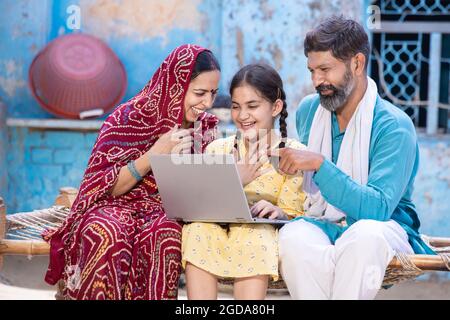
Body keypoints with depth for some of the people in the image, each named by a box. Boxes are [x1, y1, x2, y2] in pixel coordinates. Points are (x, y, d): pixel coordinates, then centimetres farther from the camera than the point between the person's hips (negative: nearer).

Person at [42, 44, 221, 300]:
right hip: (116, 208, -2)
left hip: (167, 213, 2)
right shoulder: (126, 120, -6)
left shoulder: (205, 126, 6)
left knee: (166, 233, -35)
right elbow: (102, 189, -8)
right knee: (107, 232, -38)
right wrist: (155, 154, -18)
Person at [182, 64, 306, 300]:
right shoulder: (217, 149, 13)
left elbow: (293, 216, 0)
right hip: (217, 237, 3)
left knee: (255, 237, -35)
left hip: (262, 236, -2)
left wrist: (277, 212, -24)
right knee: (198, 229, -30)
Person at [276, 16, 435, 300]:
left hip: (384, 226, -3)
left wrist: (319, 164, -25)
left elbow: (378, 208, -21)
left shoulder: (394, 127, -9)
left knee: (366, 234, -40)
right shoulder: (309, 109, 8)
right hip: (319, 224, 4)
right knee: (293, 238, -34)